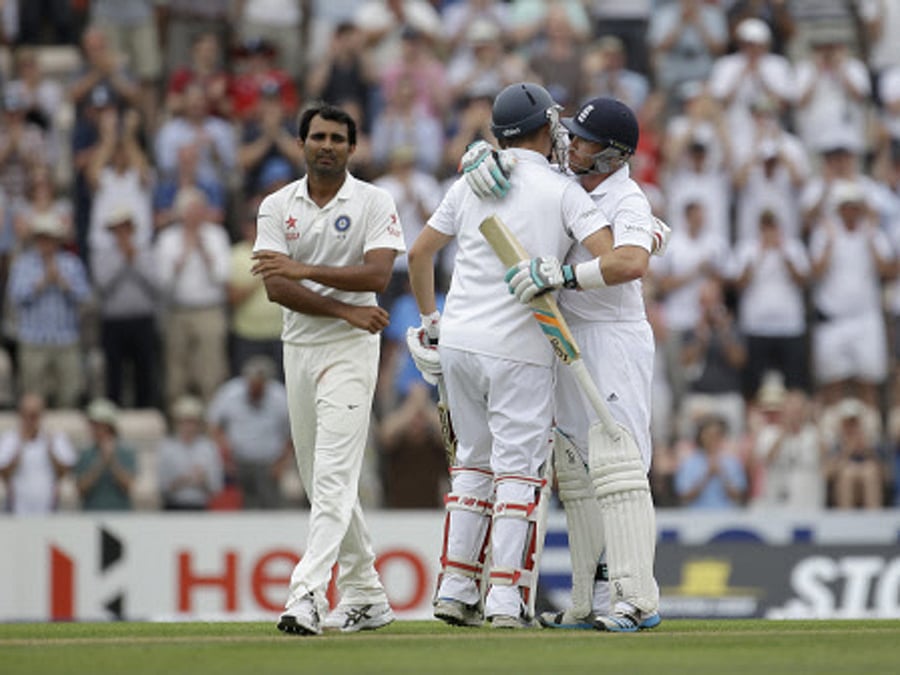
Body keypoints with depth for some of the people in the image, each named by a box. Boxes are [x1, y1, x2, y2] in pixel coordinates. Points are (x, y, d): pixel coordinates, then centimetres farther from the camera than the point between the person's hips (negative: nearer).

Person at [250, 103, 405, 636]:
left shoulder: (375, 203, -1)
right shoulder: (277, 207, 7)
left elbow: (377, 275, -15)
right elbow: (276, 287, -5)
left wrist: (305, 270, -22)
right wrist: (344, 309, -15)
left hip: (351, 350, -5)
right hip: (299, 347, 5)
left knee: (334, 476, -16)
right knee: (321, 481, 9)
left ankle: (307, 594, -26)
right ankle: (366, 596, 19)